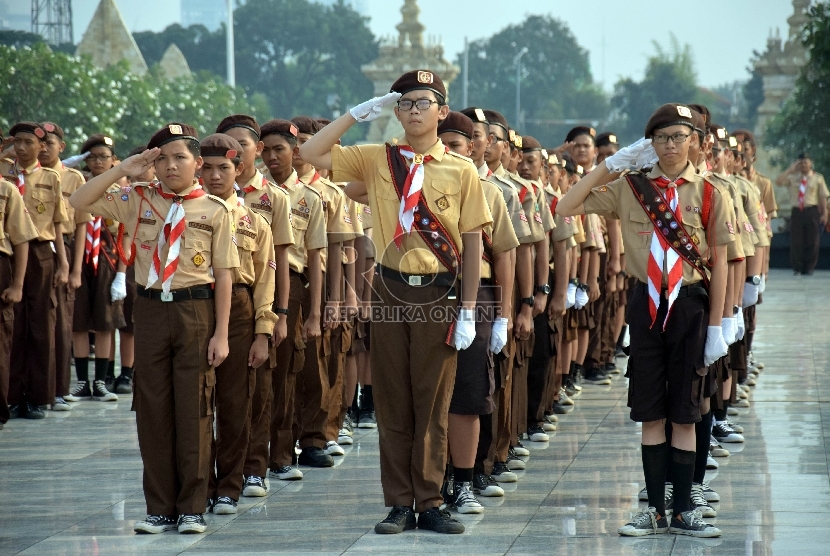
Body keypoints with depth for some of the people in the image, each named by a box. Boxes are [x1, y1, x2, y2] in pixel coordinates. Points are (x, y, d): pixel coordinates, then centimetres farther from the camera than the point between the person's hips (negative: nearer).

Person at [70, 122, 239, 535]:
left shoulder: (214, 211, -1)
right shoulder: (138, 200, 6)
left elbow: (223, 274, -2)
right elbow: (79, 202, 2)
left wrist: (221, 334, -7)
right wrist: (123, 170, -5)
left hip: (195, 310, -3)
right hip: (151, 310, 3)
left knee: (193, 409, 0)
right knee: (152, 409, 5)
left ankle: (192, 508, 7)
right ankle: (160, 508, 12)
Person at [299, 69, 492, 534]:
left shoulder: (461, 170, -1)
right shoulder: (376, 160, 5)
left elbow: (473, 243, -1)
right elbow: (312, 153, -1)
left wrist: (468, 312, -5)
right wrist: (360, 112, -3)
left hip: (437, 292, -2)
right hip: (390, 291, 2)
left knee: (433, 401, 2)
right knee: (392, 401, 4)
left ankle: (430, 504, 9)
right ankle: (400, 504, 11)